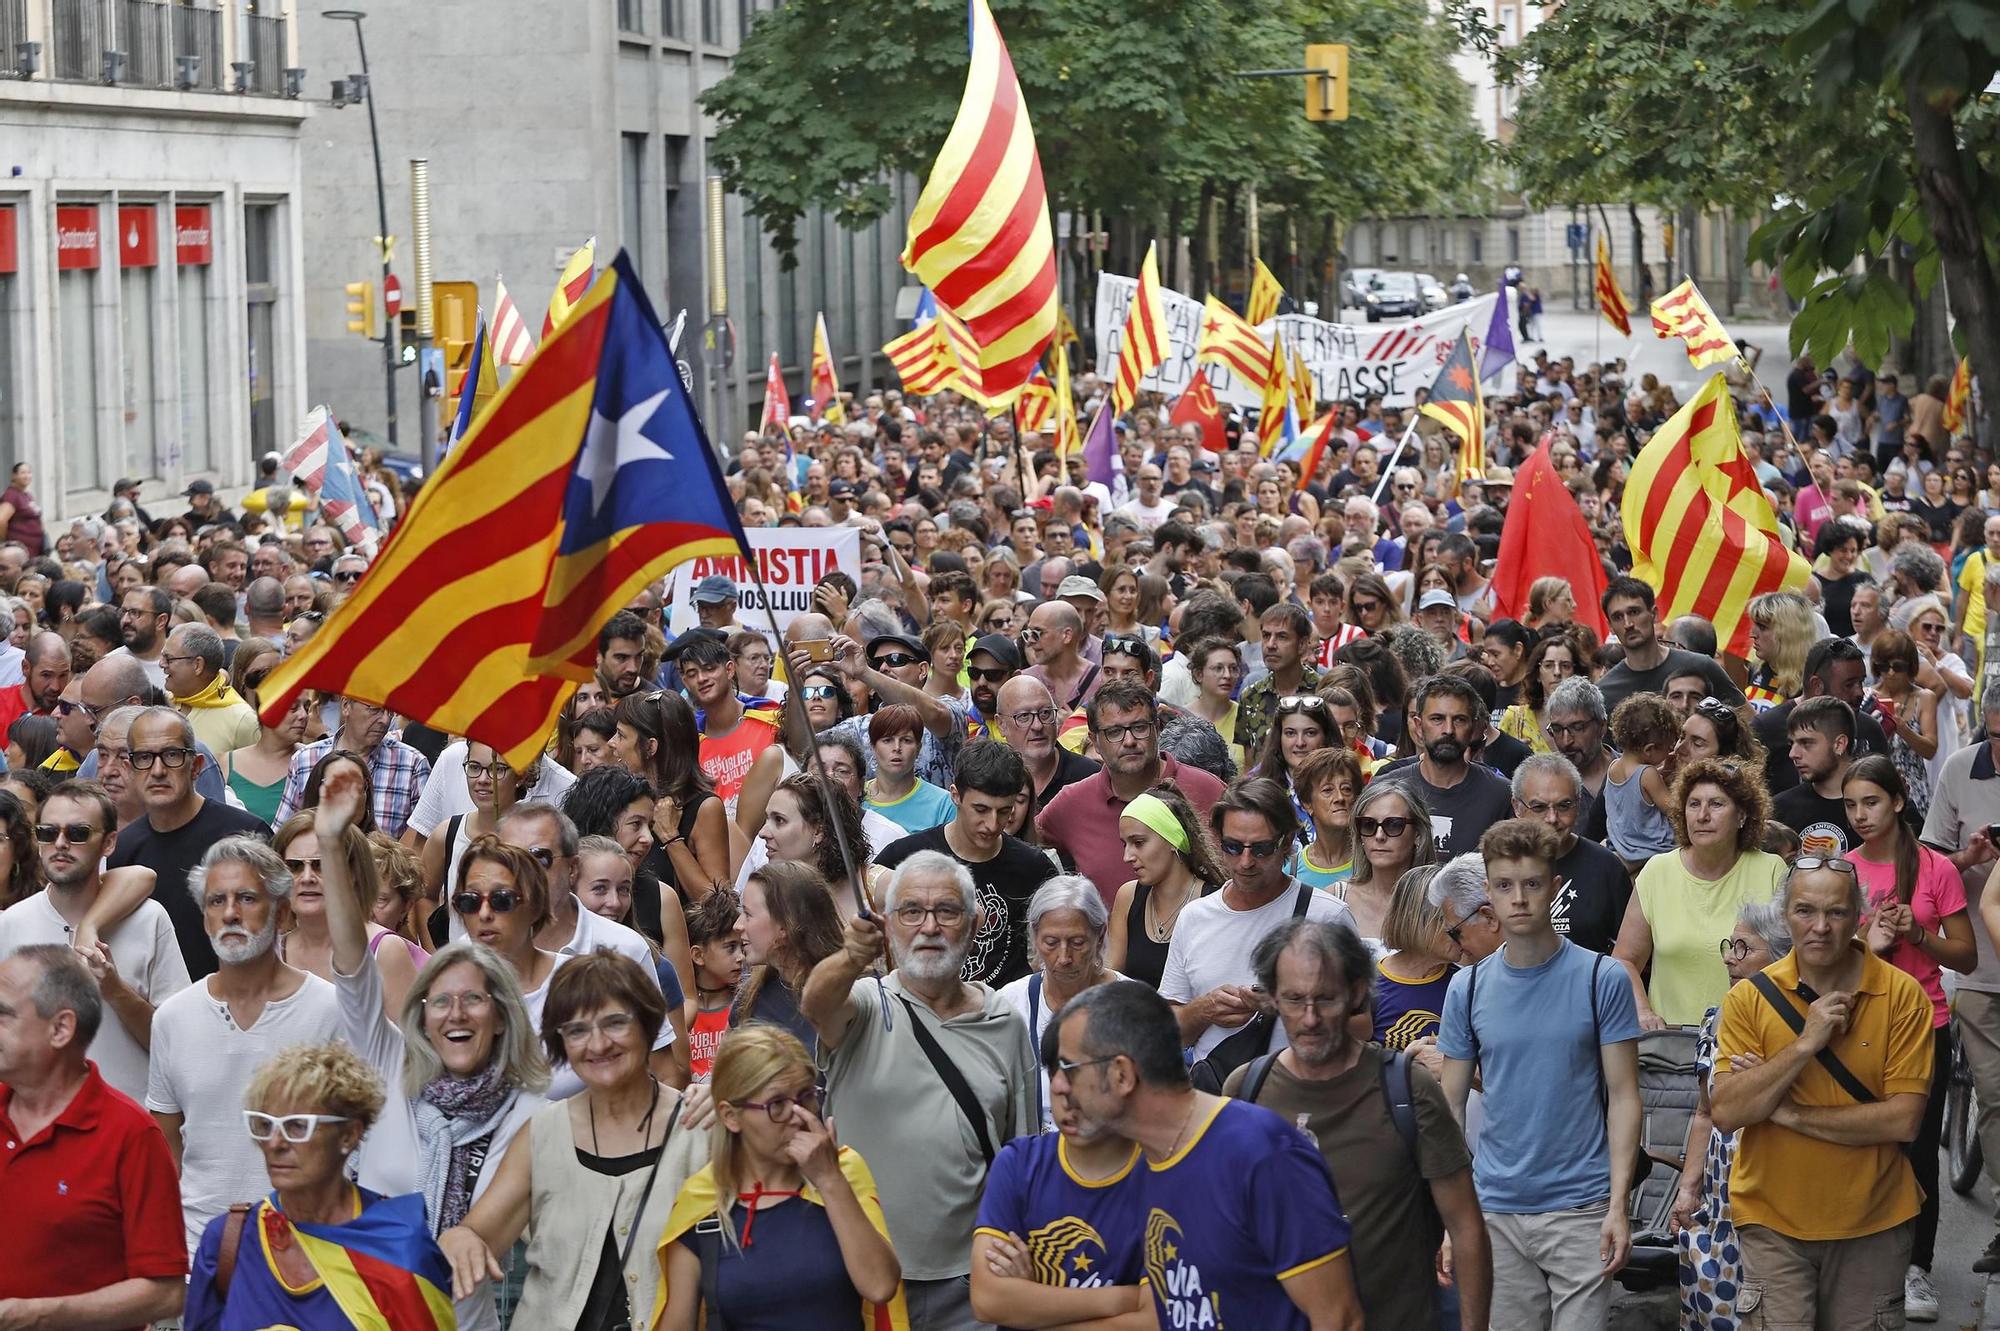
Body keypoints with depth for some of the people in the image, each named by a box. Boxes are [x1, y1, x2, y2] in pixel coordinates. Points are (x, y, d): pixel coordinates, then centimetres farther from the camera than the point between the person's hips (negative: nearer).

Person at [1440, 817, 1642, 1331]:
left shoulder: (1601, 980, -3)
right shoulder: (1467, 988, 5)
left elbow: (1623, 1098, -3)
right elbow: (1451, 1106, 9)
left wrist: (1618, 1206, -11)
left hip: (1581, 1209, -3)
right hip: (1495, 1211, 3)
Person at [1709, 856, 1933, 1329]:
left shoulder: (1903, 995, -6)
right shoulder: (1751, 997, -3)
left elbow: (1904, 1121, -12)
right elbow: (1725, 1113, -11)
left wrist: (1790, 1114, -14)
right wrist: (1805, 1044, -20)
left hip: (1873, 1222, 0)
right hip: (1771, 1219, 0)